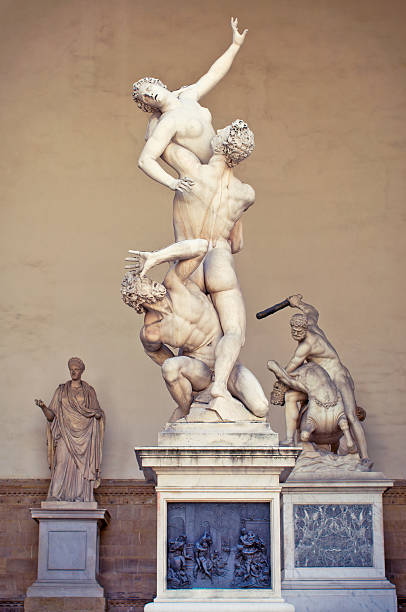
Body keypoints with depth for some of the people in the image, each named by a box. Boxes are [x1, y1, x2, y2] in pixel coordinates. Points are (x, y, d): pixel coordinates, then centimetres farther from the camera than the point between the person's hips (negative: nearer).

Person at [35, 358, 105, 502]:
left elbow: (97, 412, 12)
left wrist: (98, 414, -11)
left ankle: (80, 497, -4)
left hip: (83, 435, 0)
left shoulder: (89, 391, 10)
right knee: (62, 462, -12)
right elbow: (51, 415, 6)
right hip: (66, 433, 0)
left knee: (82, 465, -6)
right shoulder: (61, 391, 10)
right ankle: (56, 496, -14)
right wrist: (43, 406, -12)